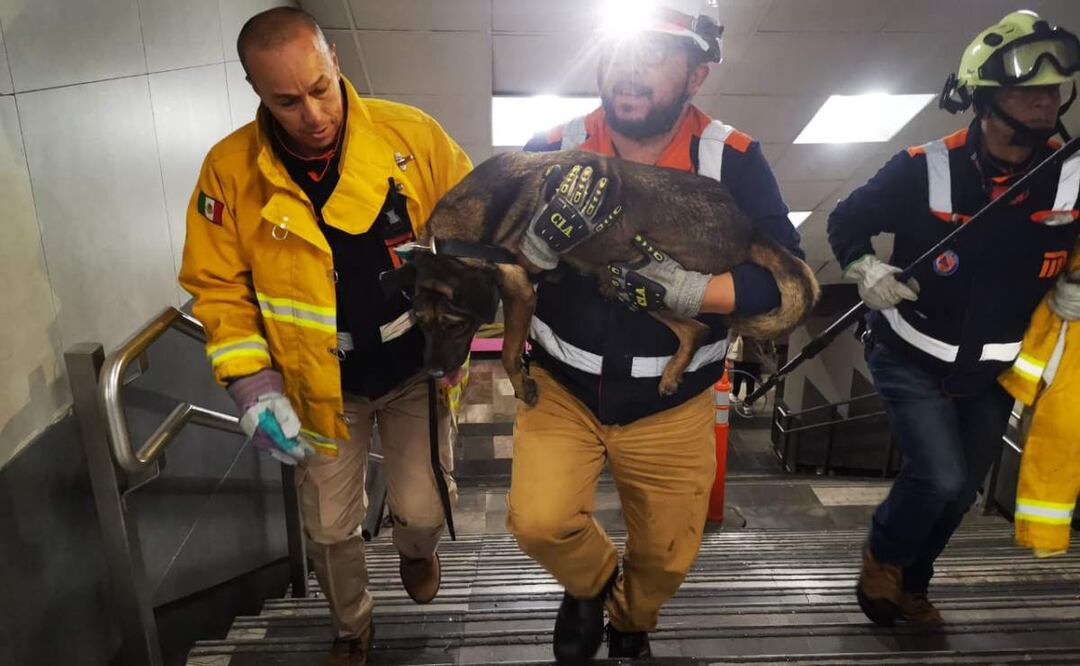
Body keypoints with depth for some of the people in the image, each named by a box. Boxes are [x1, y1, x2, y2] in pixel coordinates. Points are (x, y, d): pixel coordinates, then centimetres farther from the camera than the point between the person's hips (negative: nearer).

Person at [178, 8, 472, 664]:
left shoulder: (412, 134, -14)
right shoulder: (230, 169, -12)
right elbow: (219, 286, -5)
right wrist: (252, 382, -15)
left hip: (416, 370, 0)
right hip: (320, 386, 1)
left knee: (424, 508, 5)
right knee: (331, 528, 14)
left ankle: (417, 549, 47)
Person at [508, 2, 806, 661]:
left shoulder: (732, 160, -10)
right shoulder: (553, 151, -8)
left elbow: (785, 278, -14)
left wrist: (689, 290, -30)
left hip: (672, 406, 1)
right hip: (562, 388, 0)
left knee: (667, 559, 14)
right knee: (539, 521, -18)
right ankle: (592, 584, 21)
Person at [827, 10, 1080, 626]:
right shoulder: (923, 170, -18)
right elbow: (846, 221, -6)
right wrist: (864, 268, -24)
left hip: (991, 371, 5)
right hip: (911, 361, -4)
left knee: (961, 492, 15)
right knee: (939, 477, -15)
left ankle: (910, 584, 41)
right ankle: (882, 559, 18)